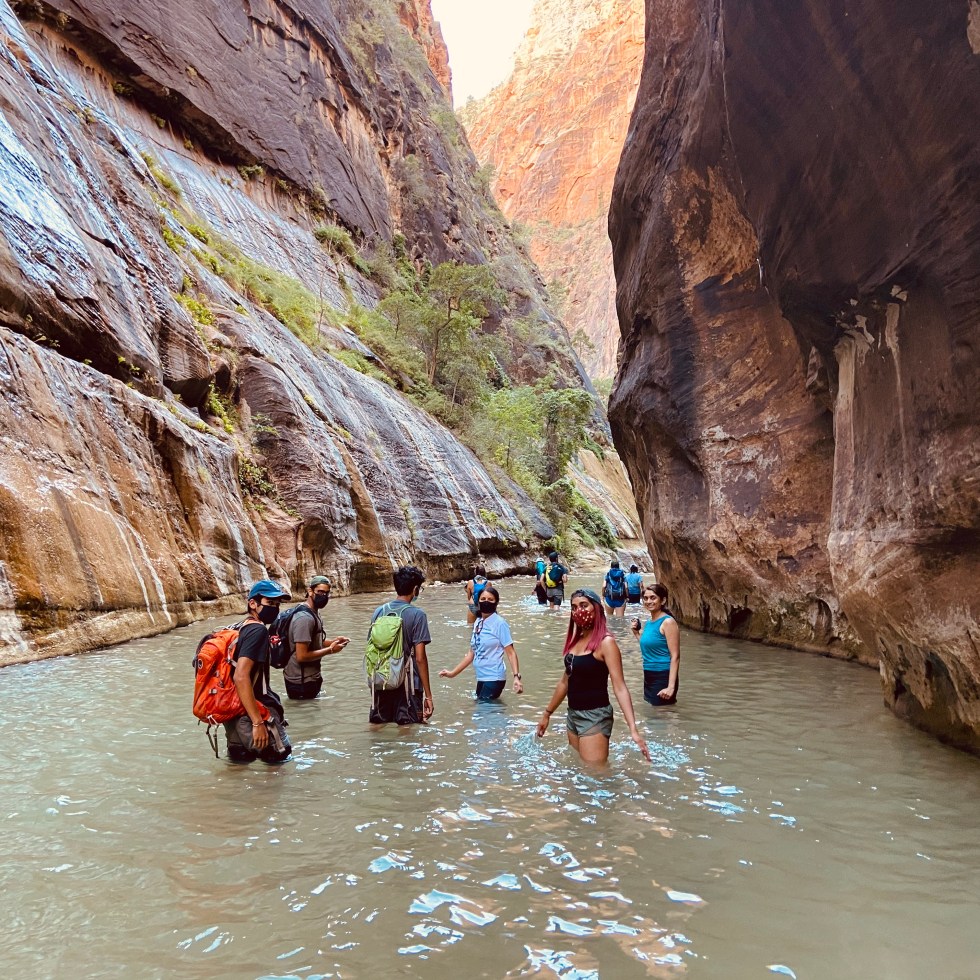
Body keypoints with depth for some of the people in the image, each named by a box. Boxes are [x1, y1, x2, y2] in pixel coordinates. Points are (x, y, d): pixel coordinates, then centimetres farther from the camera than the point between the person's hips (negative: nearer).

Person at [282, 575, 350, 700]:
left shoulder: (313, 613, 8)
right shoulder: (305, 617, -24)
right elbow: (302, 656, -27)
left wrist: (332, 641, 1)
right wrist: (330, 650, -19)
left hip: (310, 678, 10)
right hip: (302, 683, -10)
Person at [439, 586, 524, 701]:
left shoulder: (500, 623, -11)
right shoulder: (478, 623, 10)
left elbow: (510, 652, -15)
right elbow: (472, 653, 16)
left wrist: (516, 676, -27)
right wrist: (453, 673, 17)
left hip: (494, 678, -8)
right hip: (481, 678, 8)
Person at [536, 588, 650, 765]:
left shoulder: (606, 642, -15)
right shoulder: (575, 640, 8)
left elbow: (619, 686, -21)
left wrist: (633, 728, -29)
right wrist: (547, 713, 22)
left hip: (595, 716, -8)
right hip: (573, 714, 8)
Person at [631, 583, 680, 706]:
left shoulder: (667, 622, -13)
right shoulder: (649, 622, 10)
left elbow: (675, 656, -17)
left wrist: (671, 686, -22)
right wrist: (636, 633, 9)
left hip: (663, 677, -8)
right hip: (648, 677, 8)